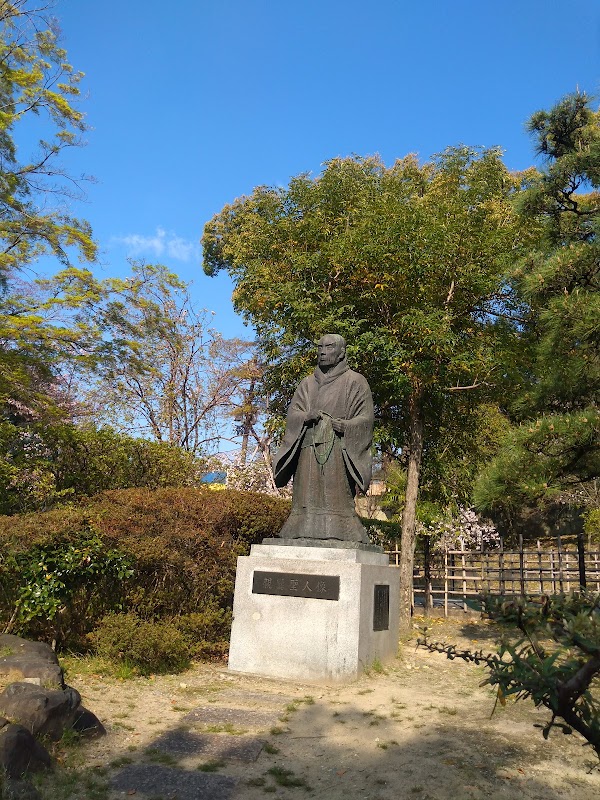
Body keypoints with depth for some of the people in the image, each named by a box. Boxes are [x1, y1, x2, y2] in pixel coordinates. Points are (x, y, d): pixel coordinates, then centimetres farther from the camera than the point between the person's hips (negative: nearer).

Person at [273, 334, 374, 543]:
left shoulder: (355, 382, 9)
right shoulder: (307, 383, 22)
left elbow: (365, 418, 1)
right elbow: (292, 414, 12)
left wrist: (346, 426, -18)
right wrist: (306, 416, -10)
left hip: (339, 450, -4)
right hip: (308, 448, 4)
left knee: (336, 497, -12)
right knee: (308, 496, -4)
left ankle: (336, 534, -11)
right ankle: (306, 533, -3)